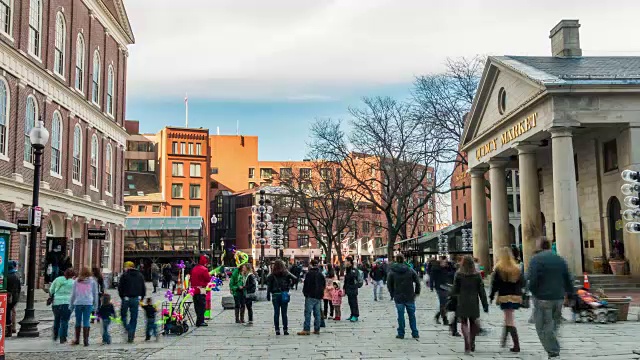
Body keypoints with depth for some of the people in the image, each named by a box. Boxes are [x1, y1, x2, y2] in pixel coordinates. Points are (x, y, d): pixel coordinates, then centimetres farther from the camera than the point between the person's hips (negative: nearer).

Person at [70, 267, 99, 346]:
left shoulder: (77, 281, 8)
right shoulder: (92, 281, 8)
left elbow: (73, 294, 8)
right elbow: (95, 294, 9)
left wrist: (71, 304, 14)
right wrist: (95, 305, 13)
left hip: (78, 303, 1)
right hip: (88, 303, -1)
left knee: (78, 321, 11)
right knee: (86, 321, -1)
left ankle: (77, 340, 18)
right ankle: (85, 340, -4)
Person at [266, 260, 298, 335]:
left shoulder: (272, 274, -3)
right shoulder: (286, 273, 0)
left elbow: (269, 284, -10)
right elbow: (295, 279, -9)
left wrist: (268, 294, -6)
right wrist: (289, 286, 3)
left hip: (275, 295, -1)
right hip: (284, 295, 1)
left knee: (276, 313, 6)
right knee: (284, 313, 7)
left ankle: (277, 330, 5)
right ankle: (285, 330, 7)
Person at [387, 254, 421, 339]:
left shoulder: (392, 272, -3)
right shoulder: (410, 270, -2)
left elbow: (389, 285, 0)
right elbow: (417, 282, -1)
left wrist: (392, 294, 11)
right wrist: (417, 292, 9)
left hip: (398, 297, -1)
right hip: (410, 297, 1)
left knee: (400, 316, 5)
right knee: (412, 315, 9)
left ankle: (401, 334, 9)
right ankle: (415, 333, 13)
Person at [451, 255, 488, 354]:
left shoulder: (458, 275, -5)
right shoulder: (477, 275, 1)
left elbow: (455, 291, -4)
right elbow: (481, 291, 1)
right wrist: (485, 305, 5)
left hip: (462, 303, -2)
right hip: (474, 303, 2)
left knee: (464, 323, 1)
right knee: (473, 323, 14)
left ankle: (467, 344, -17)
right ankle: (472, 345, 21)